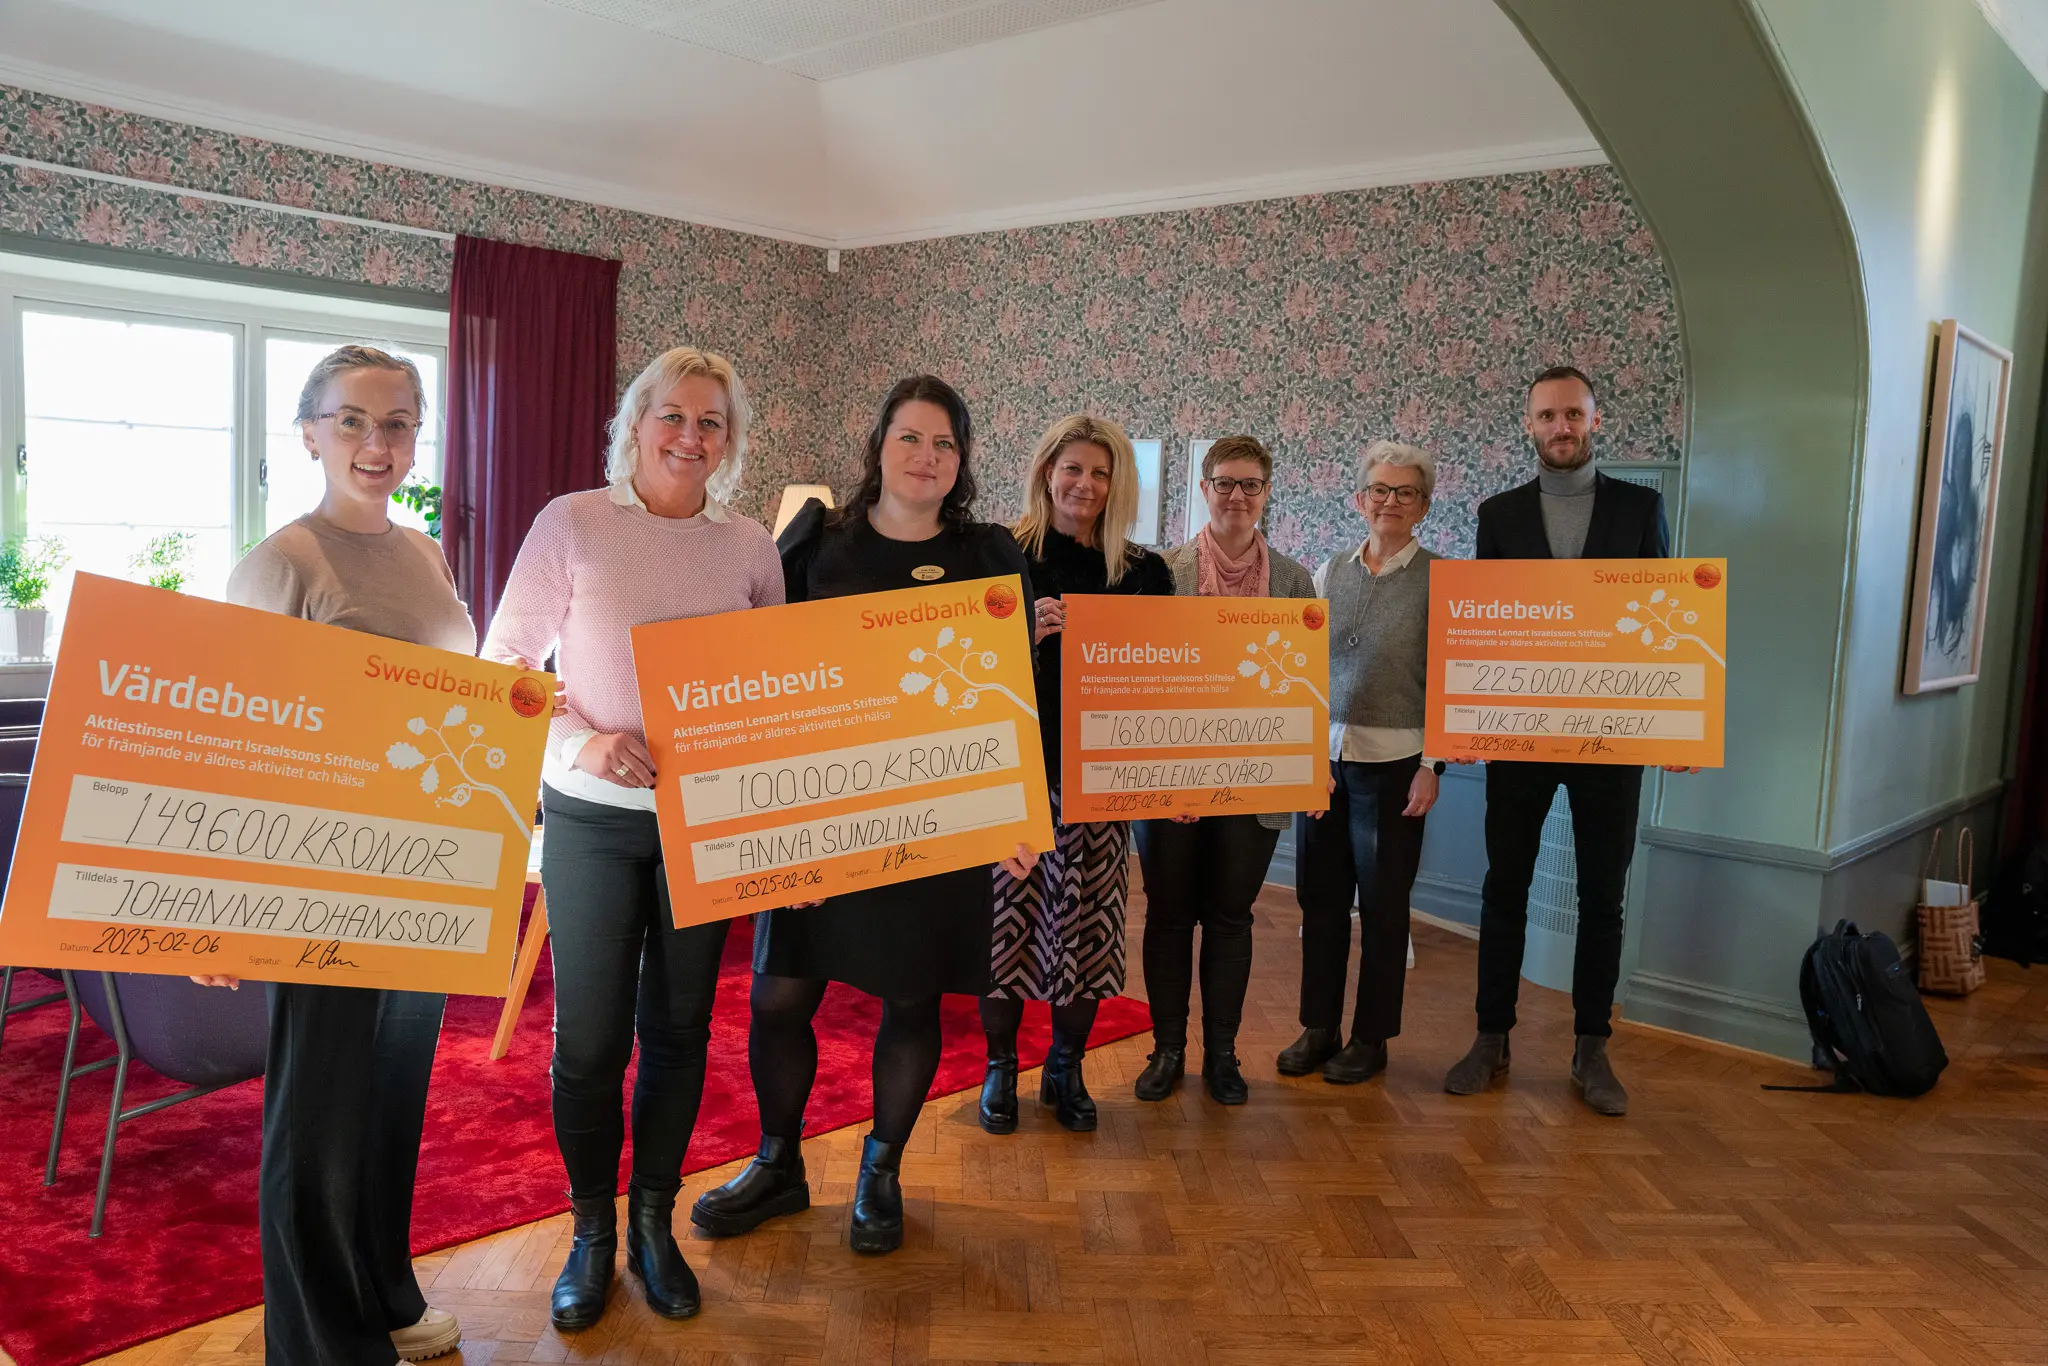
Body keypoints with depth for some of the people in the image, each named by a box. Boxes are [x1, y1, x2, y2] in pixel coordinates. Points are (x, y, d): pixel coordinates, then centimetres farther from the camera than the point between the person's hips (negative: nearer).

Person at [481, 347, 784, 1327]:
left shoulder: (750, 547, 3)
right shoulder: (573, 522, -4)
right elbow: (504, 658, -4)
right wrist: (582, 739, -19)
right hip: (592, 815, -2)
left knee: (678, 1027, 12)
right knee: (589, 1035, 4)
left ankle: (654, 1223, 31)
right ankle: (591, 1232, 26)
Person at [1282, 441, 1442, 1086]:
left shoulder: (1439, 580, -3)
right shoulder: (1329, 573, 8)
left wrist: (1432, 765, -11)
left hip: (1392, 762, -4)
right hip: (1321, 760, 4)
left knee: (1382, 903, 6)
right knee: (1318, 895, 9)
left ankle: (1370, 1038, 20)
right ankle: (1318, 1027, 24)